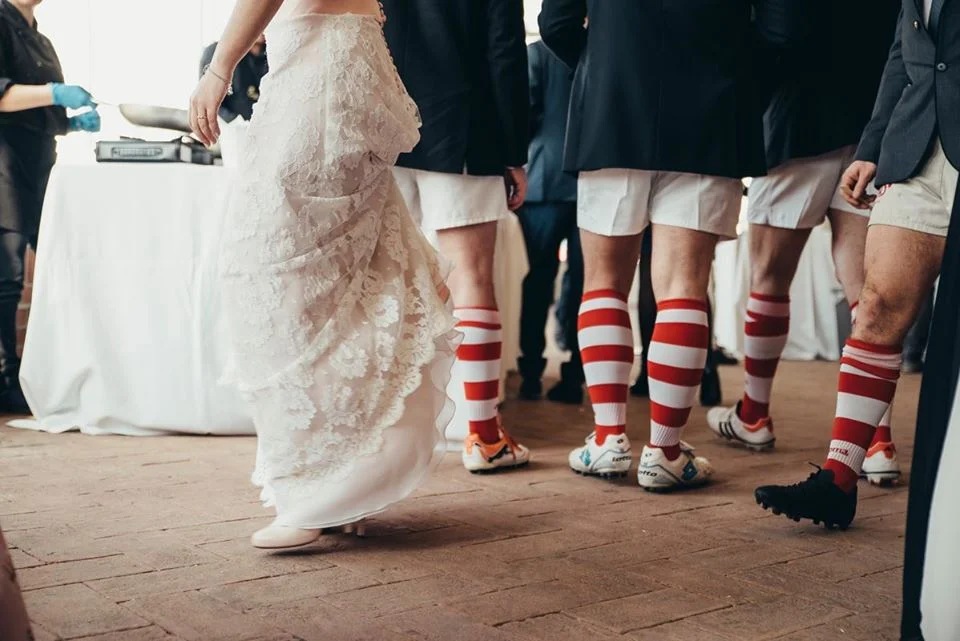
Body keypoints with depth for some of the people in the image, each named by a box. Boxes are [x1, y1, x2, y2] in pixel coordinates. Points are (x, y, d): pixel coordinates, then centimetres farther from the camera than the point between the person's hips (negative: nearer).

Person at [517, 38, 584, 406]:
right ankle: (573, 378, 5)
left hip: (546, 180, -2)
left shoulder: (538, 53, 1)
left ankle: (531, 376, 5)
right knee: (583, 282, 4)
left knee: (538, 281, 6)